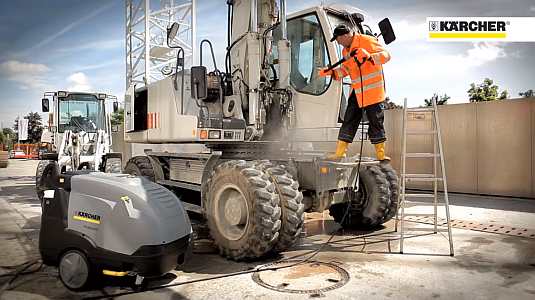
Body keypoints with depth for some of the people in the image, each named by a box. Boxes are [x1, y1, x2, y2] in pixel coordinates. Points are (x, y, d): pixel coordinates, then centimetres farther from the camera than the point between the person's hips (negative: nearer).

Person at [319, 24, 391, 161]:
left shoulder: (367, 41, -9)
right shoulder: (346, 51, 14)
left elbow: (386, 55, -15)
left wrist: (369, 57, -30)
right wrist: (331, 72, 9)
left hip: (372, 90, -7)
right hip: (356, 92, 7)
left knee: (376, 122, 0)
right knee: (349, 120, 6)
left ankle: (381, 154, 9)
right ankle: (340, 152, 10)